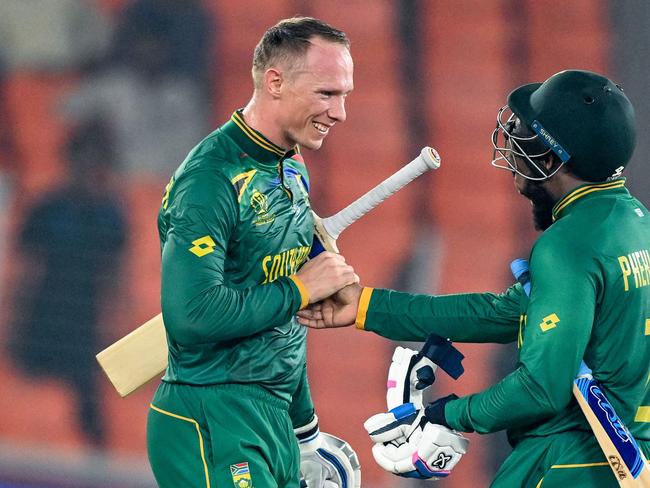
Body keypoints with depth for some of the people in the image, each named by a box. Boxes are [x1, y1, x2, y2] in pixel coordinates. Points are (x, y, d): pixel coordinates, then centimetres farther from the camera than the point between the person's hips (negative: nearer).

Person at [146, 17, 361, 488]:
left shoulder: (292, 173, 13)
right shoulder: (212, 179, -16)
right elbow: (193, 315, -26)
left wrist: (304, 426, 23)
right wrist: (299, 288, -15)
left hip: (275, 414, 9)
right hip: (211, 422, -9)